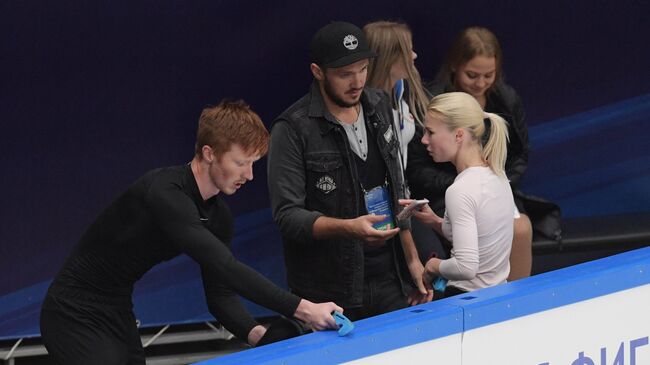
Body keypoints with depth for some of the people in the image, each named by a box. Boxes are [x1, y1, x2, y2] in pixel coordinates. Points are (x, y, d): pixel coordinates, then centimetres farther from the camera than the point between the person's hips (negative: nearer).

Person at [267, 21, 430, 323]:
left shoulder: (379, 107, 8)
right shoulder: (292, 130, -12)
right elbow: (287, 215, -16)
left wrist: (412, 259, 16)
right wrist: (347, 228, -30)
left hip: (389, 281, 5)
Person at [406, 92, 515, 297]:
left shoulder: (461, 191, -17)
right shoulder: (497, 176, 8)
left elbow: (467, 267, -24)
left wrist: (436, 266, -6)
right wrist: (436, 222, 11)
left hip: (468, 301, -9)